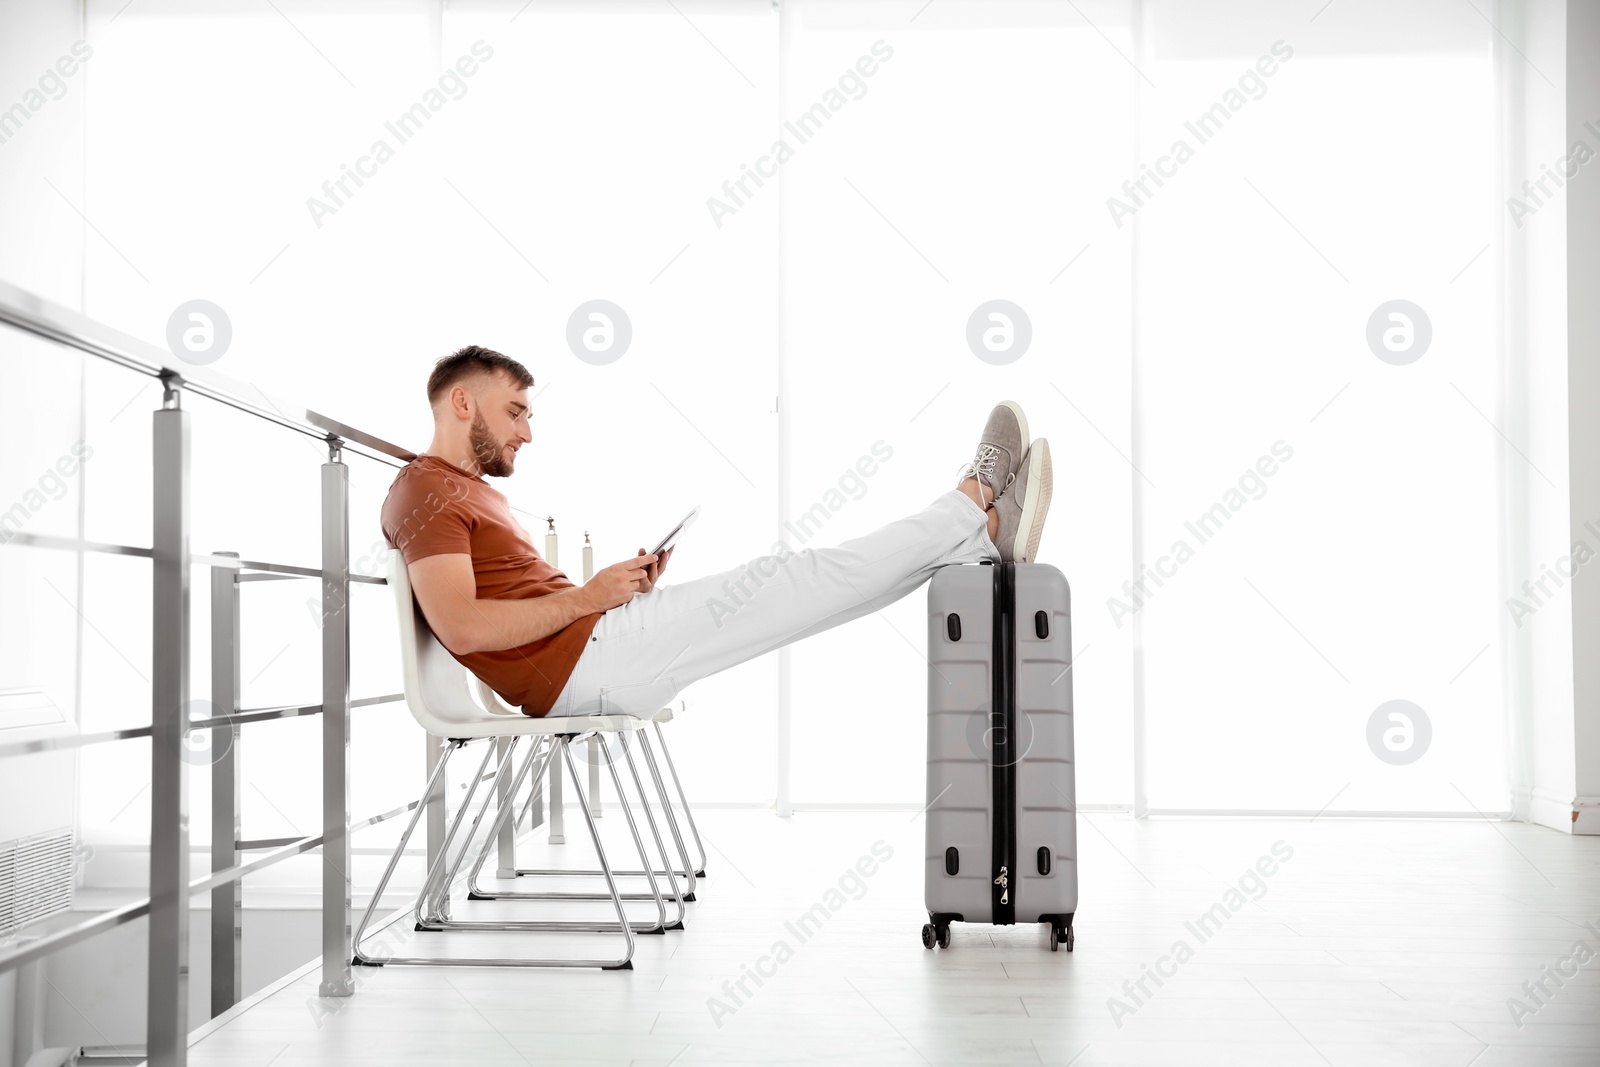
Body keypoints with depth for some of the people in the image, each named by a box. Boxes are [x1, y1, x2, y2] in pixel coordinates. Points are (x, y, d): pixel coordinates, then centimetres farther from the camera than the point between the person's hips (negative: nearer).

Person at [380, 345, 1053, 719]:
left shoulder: (471, 492, 25)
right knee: (773, 582, -10)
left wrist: (621, 584, 7)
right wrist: (586, 596, -13)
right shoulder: (426, 492, -8)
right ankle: (972, 506, -3)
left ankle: (983, 534, 0)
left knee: (776, 582, 2)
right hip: (582, 659, -10)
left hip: (593, 666, 10)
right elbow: (461, 628, -22)